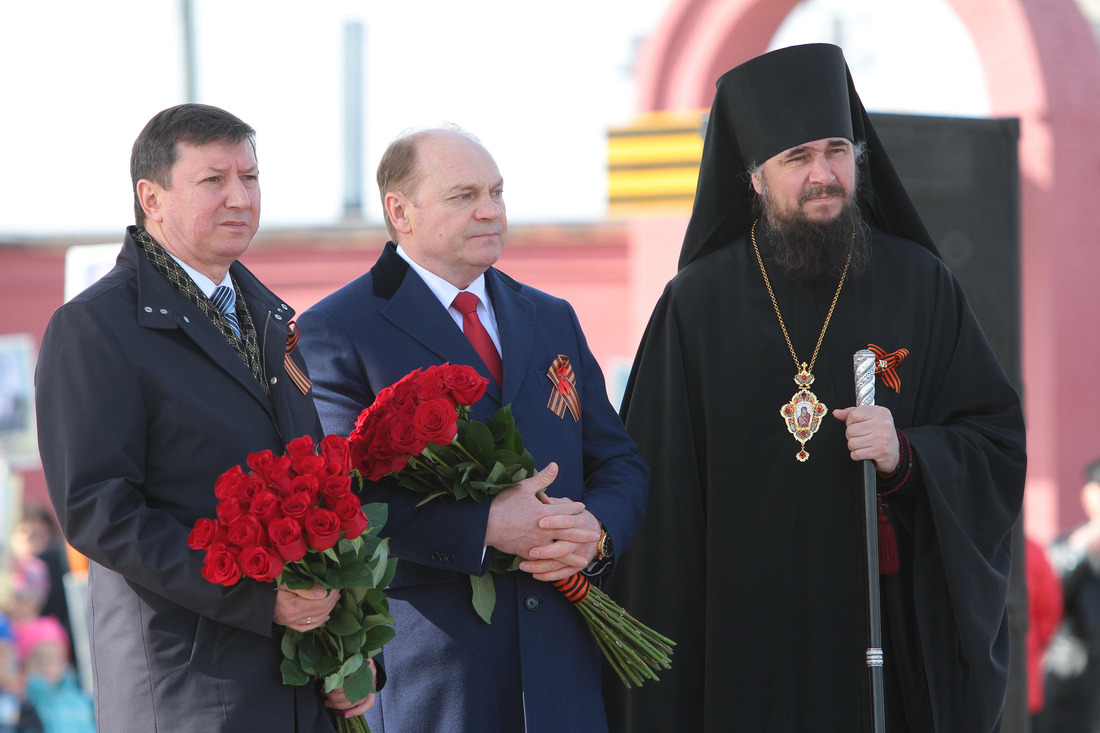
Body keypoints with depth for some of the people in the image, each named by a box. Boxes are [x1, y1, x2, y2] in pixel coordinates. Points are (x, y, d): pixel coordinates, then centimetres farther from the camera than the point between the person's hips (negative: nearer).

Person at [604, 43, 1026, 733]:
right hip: (747, 638, 0)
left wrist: (907, 455, -16)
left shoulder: (921, 286, 5)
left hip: (894, 631, 1)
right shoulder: (698, 304, 3)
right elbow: (664, 494, 2)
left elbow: (1000, 441, 4)